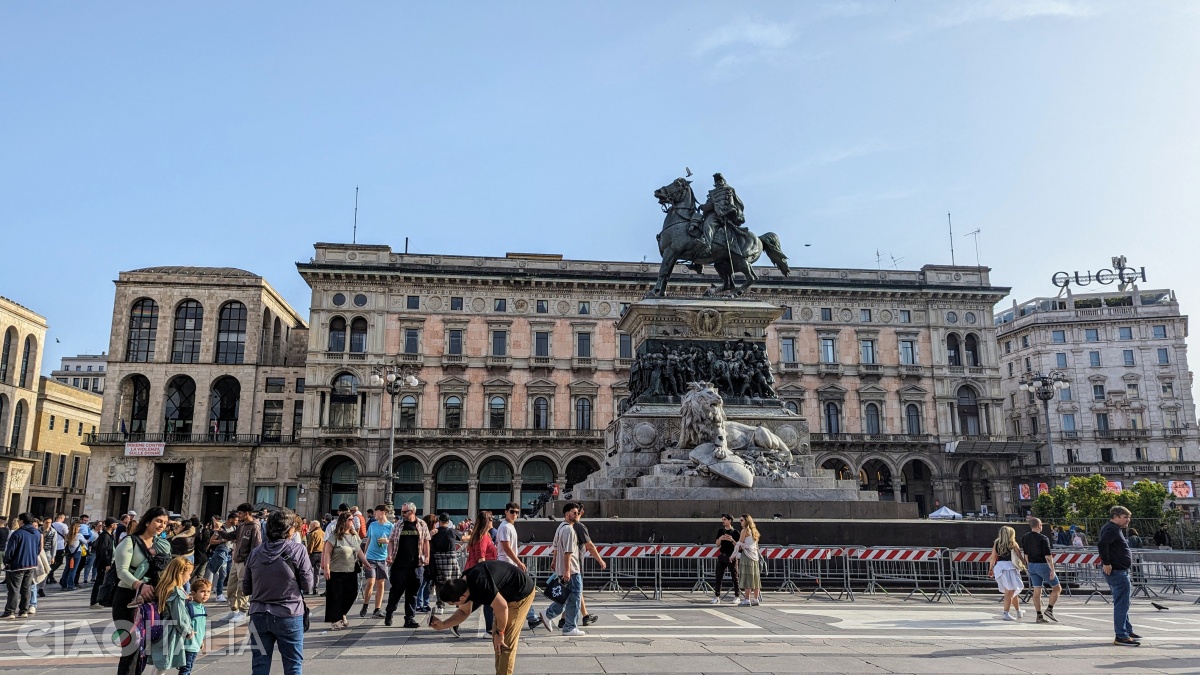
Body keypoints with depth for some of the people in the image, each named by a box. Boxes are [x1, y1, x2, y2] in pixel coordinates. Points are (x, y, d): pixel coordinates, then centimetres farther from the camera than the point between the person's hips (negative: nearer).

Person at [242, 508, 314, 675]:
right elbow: (307, 586, -6)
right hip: (288, 615, -3)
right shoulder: (298, 550, -9)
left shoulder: (255, 553, 3)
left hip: (259, 615, 4)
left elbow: (246, 589, 9)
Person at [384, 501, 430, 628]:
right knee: (396, 590, 4)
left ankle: (409, 619, 10)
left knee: (412, 593, 4)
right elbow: (391, 541, 10)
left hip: (415, 565, 0)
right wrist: (389, 555, -4)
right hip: (399, 565, 0)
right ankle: (388, 614, 25)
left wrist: (427, 556, -1)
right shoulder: (398, 525, 8)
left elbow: (426, 541, 9)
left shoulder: (421, 525, 6)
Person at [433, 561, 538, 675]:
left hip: (521, 593, -9)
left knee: (504, 642, -9)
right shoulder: (463, 583, -6)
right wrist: (443, 625, -3)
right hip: (508, 595, 9)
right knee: (497, 638, 15)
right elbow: (464, 612, 9)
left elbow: (502, 607, -27)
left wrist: (499, 632, -13)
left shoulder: (480, 584, -35)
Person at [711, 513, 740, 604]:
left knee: (734, 577, 3)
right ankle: (717, 597, 3)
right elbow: (717, 545, 10)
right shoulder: (720, 531, 9)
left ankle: (737, 596, 12)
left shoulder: (736, 532, -2)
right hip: (722, 556, 3)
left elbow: (738, 546, -2)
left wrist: (732, 540, -17)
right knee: (718, 577, 1)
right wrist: (720, 539, -10)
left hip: (732, 556, -3)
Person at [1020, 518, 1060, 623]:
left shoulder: (1024, 537, 5)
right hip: (1043, 565, -6)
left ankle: (1039, 616, 5)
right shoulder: (1043, 538, -15)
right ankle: (1049, 609, -2)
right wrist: (1052, 570, -16)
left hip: (1032, 565, 6)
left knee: (1037, 591, 6)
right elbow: (1048, 556, -19)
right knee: (1057, 588, 9)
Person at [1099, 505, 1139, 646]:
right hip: (1117, 571, -11)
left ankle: (1128, 631, 33)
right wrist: (1106, 563, -27)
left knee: (1122, 603, 21)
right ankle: (1121, 636, -6)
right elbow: (1102, 544, -32)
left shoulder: (1115, 529, 18)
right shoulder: (1111, 529, -17)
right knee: (1121, 604, -8)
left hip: (1120, 571, 11)